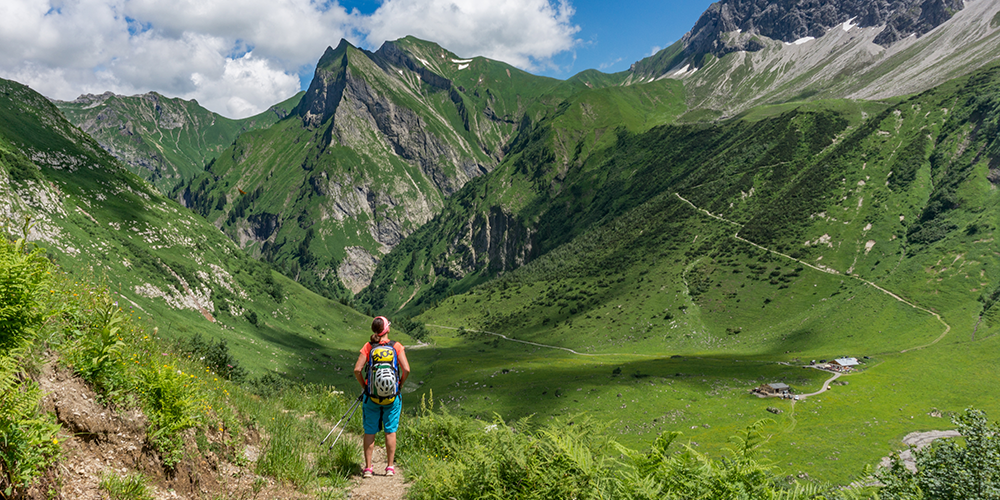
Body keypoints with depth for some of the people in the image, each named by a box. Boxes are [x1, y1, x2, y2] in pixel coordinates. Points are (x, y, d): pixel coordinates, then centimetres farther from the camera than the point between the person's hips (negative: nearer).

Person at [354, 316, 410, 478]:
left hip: (372, 394, 0)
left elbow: (357, 370, -9)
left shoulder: (368, 346, -2)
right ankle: (390, 467, 13)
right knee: (390, 431, 10)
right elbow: (406, 370, -11)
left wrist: (364, 386, 5)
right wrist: (399, 385, 5)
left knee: (370, 432, 8)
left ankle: (368, 468, 9)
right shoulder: (396, 346, -4)